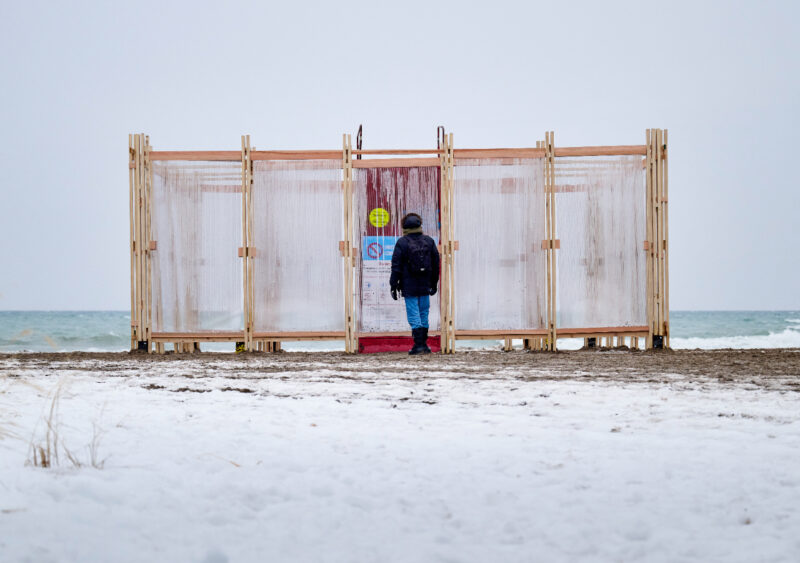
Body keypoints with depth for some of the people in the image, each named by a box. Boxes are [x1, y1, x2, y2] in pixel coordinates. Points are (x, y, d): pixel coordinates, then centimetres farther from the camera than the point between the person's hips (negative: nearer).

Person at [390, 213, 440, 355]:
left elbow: (396, 265, -8)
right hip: (425, 285, 4)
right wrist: (434, 284, 21)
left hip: (409, 286, -4)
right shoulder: (429, 241, 6)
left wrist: (393, 285, -3)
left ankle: (419, 344, -11)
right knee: (424, 314, 11)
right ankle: (423, 344, 14)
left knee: (413, 314, -3)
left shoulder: (402, 242, -7)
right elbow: (436, 263, 12)